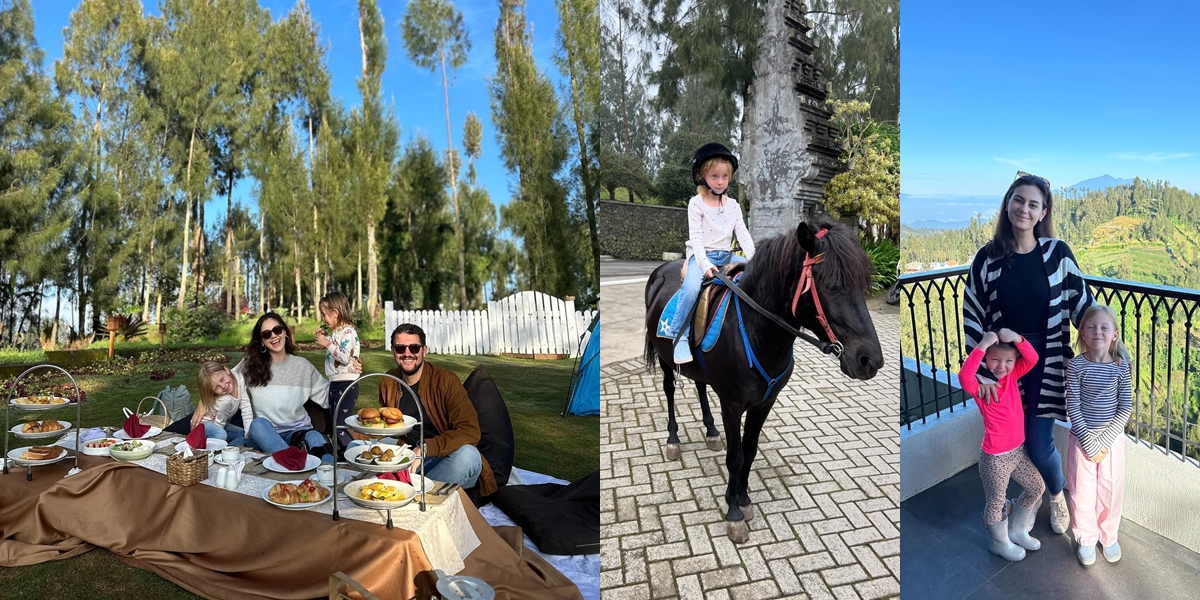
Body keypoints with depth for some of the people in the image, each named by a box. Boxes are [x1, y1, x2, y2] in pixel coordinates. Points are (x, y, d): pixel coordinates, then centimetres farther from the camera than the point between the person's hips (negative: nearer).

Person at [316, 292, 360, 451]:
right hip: (334, 384, 10)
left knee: (339, 426, -8)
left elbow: (345, 358, -26)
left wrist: (328, 343, -19)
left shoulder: (348, 332, -16)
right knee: (333, 425, 15)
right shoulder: (336, 332, 11)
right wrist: (323, 339, 14)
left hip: (346, 384, -10)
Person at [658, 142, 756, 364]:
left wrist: (754, 259, -10)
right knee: (692, 288, -33)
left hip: (726, 255, 5)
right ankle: (679, 335, -19)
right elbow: (695, 237, -11)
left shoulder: (733, 205, 12)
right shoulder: (696, 203, -3)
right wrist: (705, 264, -24)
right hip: (702, 255, -5)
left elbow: (743, 234, 6)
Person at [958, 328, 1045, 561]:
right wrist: (982, 345, -49)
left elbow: (1032, 359, -12)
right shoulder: (981, 384, -23)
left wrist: (1016, 338, -28)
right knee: (996, 501, 11)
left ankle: (1016, 531, 44)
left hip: (1018, 449, 7)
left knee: (1037, 487, 23)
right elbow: (964, 377, -46)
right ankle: (1000, 543, 36)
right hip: (995, 457, -7)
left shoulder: (1011, 375, -2)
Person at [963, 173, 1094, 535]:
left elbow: (1082, 304, -1)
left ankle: (1056, 495, 34)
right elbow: (973, 318, -5)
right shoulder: (988, 257, -6)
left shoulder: (1057, 253, -7)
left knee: (1039, 444, 1)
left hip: (1046, 360, -1)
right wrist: (981, 371, -8)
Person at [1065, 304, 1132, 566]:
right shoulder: (1075, 366, -12)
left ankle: (1108, 537, 38)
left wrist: (1104, 441, -13)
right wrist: (1090, 443, -14)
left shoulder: (1121, 366, -9)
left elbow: (1125, 407, -7)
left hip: (1112, 438, 1)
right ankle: (1086, 539, 30)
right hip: (1082, 438, -1)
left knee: (1111, 491, 14)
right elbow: (1073, 407, -11)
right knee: (1082, 492, 10)